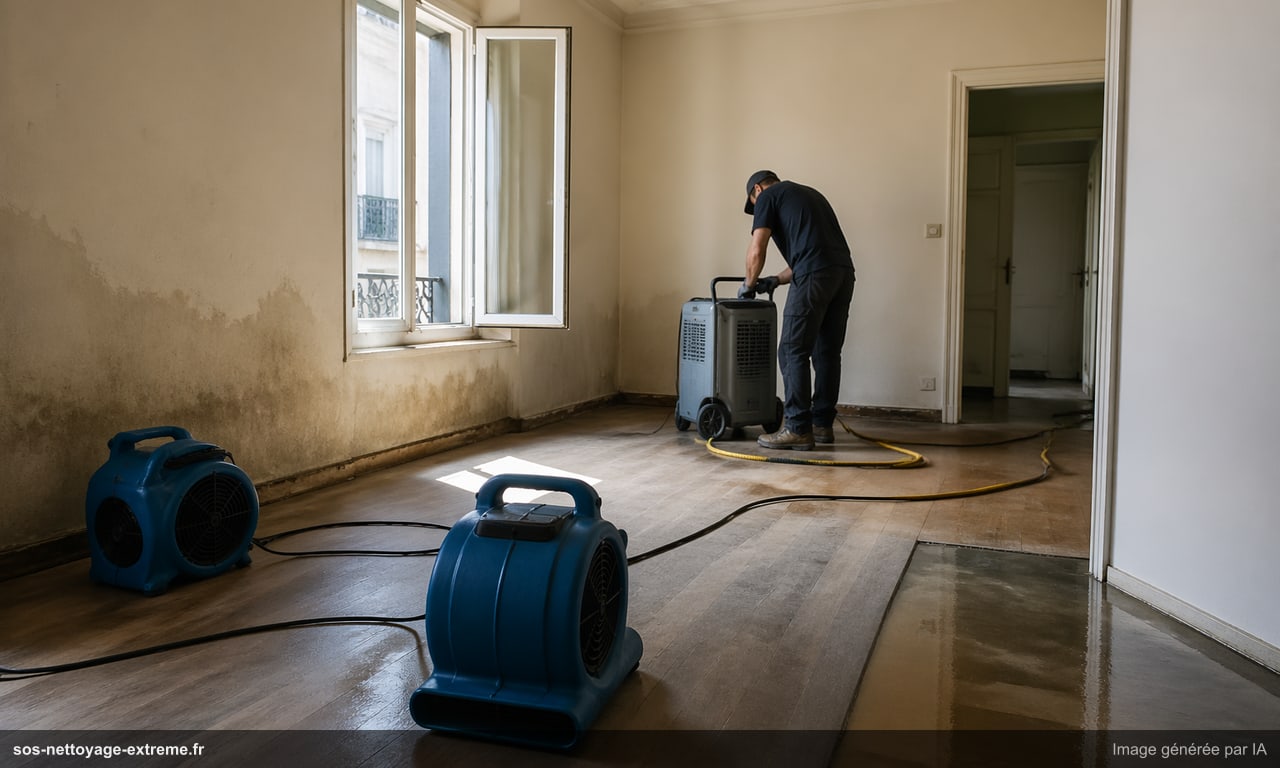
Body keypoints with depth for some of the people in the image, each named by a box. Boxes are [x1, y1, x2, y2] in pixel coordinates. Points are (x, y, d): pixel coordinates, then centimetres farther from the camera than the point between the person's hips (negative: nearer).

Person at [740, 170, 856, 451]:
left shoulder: (768, 196, 11)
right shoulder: (808, 193, 33)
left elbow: (756, 251, 2)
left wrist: (749, 284, 19)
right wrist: (776, 280, 34)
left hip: (815, 276, -8)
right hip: (844, 272, 8)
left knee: (793, 352, -3)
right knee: (827, 352, 13)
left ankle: (798, 430, -4)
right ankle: (823, 424, 19)